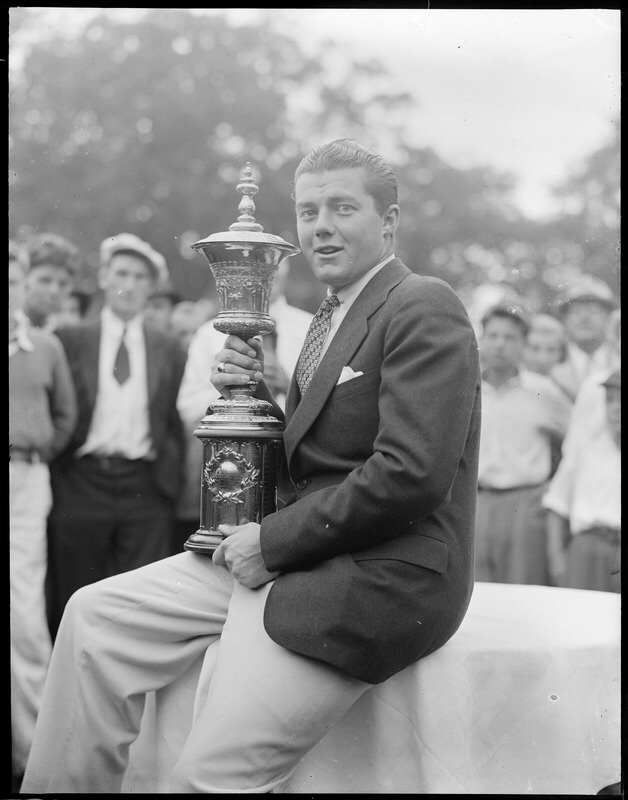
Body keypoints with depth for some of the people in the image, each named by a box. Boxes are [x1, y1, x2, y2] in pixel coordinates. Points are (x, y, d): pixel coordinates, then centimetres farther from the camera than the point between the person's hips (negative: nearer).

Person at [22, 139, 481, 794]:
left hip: (378, 579, -9)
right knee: (95, 614, 2)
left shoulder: (425, 309, -11)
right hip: (292, 559, 9)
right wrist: (249, 391, 2)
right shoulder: (333, 315, 18)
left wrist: (274, 542, -15)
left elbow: (412, 475, -21)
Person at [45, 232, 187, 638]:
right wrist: (53, 475, 1)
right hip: (82, 481, 0)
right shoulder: (70, 341, 8)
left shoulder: (169, 350, 11)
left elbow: (177, 422, 11)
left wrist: (172, 482, 4)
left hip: (146, 487, 0)